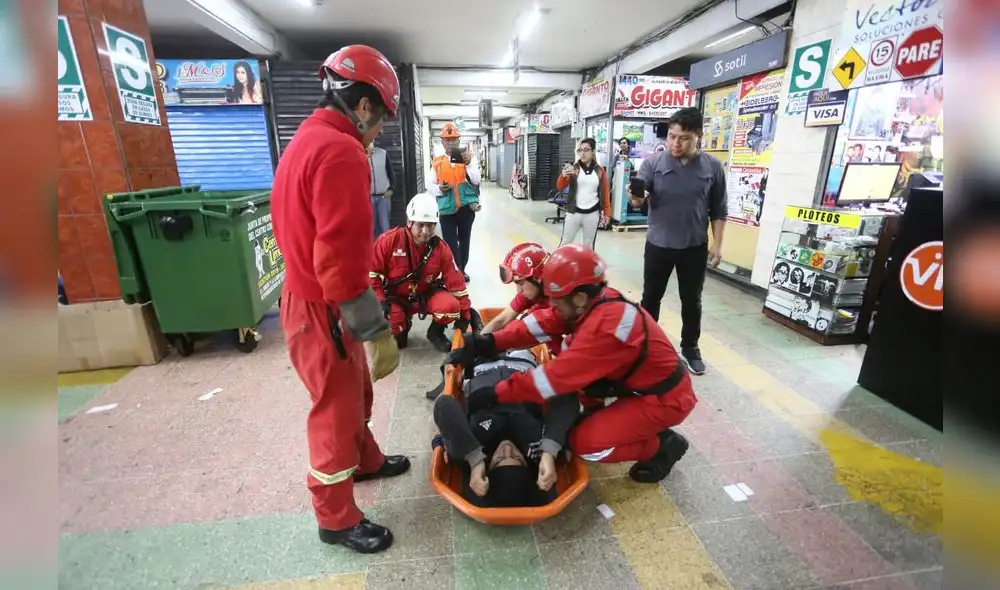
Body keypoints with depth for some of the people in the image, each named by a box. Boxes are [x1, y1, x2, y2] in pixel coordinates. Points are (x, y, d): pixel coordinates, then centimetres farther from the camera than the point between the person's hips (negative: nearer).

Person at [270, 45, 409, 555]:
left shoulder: (307, 140, 11)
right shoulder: (340, 151, -22)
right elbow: (342, 258, -29)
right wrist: (377, 332, -23)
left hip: (310, 299, 10)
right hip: (324, 312, -10)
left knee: (355, 394, 25)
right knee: (337, 410, 8)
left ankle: (366, 461, 49)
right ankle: (337, 518, 30)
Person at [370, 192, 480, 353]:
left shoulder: (441, 248, -12)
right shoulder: (390, 240, -19)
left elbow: (456, 282, -9)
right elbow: (371, 271, -13)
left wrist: (464, 314, -9)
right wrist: (380, 301, -21)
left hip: (425, 295, 1)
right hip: (395, 297, -1)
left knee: (451, 306, -29)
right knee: (389, 321, -31)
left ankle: (435, 332, 6)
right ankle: (401, 330, 11)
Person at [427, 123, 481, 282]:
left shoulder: (469, 158, 4)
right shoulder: (437, 162, 5)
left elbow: (476, 180, -8)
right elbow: (429, 185, 3)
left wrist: (468, 164, -22)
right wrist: (439, 189, -17)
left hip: (466, 207, 1)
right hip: (447, 209, -1)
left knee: (464, 240, 13)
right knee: (450, 243, -3)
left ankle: (461, 270, 29)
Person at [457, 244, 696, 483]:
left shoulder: (606, 328, -34)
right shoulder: (595, 300, -10)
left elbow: (559, 375, -32)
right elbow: (543, 323, -7)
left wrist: (498, 393, -26)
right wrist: (491, 342, -16)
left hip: (664, 399, -8)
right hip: (637, 381, 8)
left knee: (584, 441, -15)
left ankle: (662, 446, 6)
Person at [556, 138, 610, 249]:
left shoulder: (600, 170, 3)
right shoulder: (573, 168, -1)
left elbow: (605, 192, 8)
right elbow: (560, 187, -7)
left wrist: (607, 212, 6)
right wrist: (563, 176, -27)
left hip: (592, 214, 1)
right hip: (574, 212, -1)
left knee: (588, 245, 13)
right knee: (565, 243, 7)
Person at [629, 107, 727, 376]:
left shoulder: (712, 167, -2)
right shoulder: (653, 163, -7)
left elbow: (718, 210, 4)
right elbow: (639, 199, -15)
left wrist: (718, 244, 0)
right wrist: (636, 198, -39)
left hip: (695, 247, 1)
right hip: (658, 245, -1)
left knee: (692, 300, 13)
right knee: (651, 297, 12)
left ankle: (690, 348, 31)